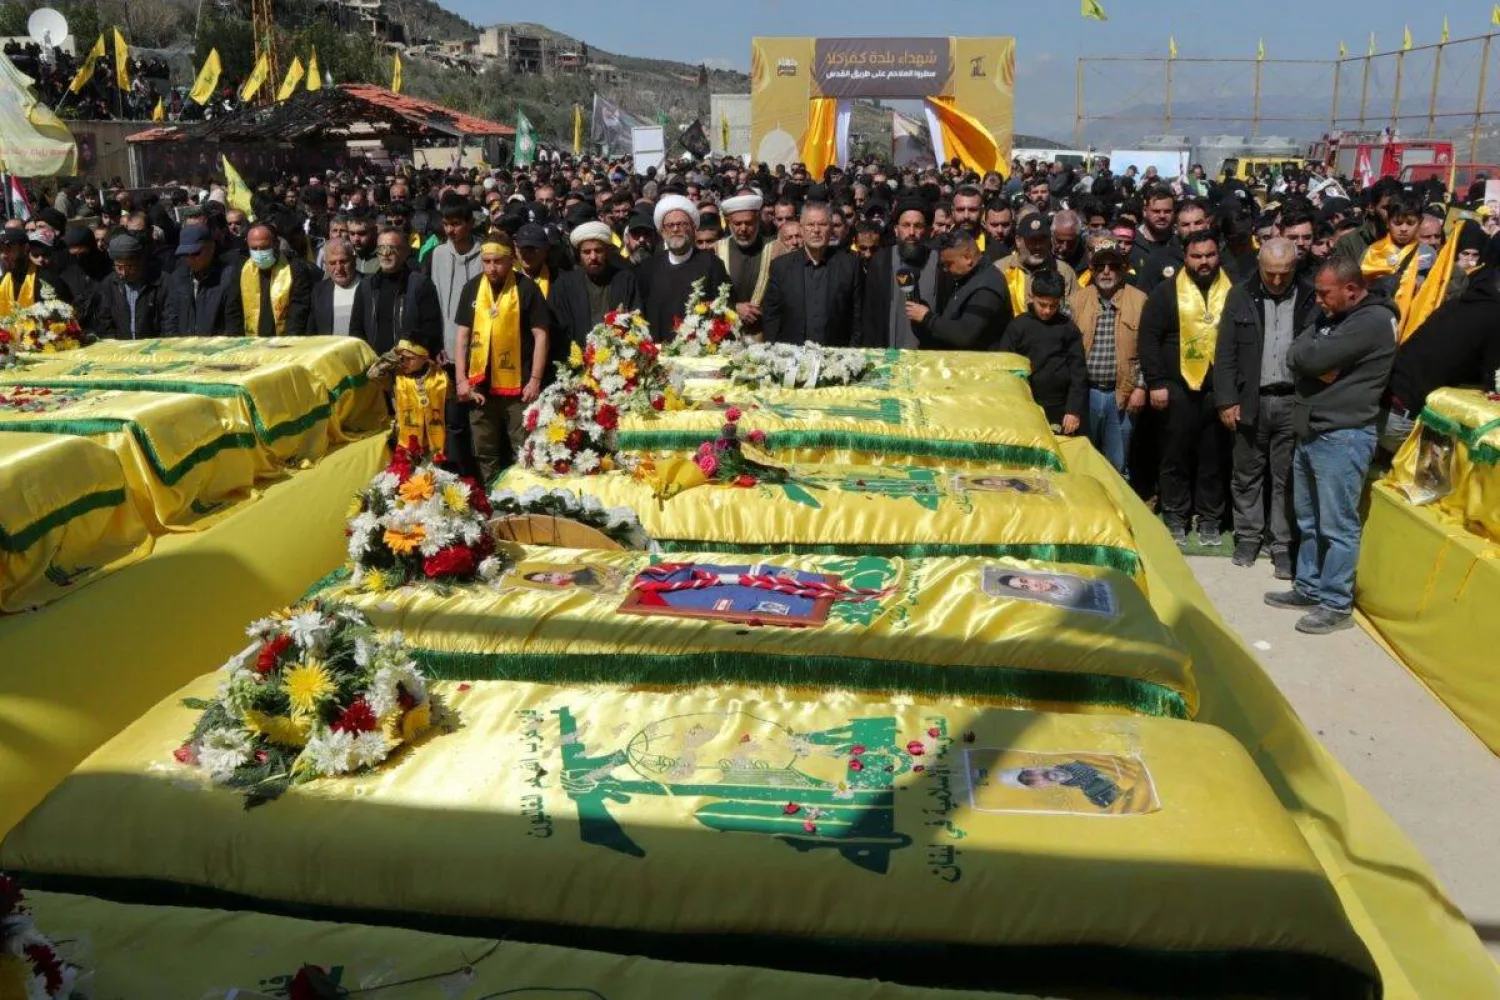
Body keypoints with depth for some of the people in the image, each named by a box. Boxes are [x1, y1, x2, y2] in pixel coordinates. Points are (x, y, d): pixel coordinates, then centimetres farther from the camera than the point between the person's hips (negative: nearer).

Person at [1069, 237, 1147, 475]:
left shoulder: (1139, 301, 2)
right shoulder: (1077, 300, 7)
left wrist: (1141, 387, -6)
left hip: (1122, 395, -1)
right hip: (1085, 392, 1)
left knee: (1116, 466, 7)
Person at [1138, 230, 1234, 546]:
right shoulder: (1167, 291, 2)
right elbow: (1149, 337, -1)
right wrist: (1155, 382, -8)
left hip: (1219, 388, 1)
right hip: (1178, 387, -1)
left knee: (1214, 457, 6)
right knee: (1175, 455, 5)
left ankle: (1210, 519, 17)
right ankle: (1175, 518, 15)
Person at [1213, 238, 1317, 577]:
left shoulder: (1310, 299, 0)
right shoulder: (1241, 296, 3)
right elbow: (1226, 352, 2)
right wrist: (1226, 400, -3)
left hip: (1293, 402, -1)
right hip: (1250, 400, 1)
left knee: (1287, 478, 5)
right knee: (1247, 473, 10)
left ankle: (1282, 545, 12)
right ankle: (1248, 537, 23)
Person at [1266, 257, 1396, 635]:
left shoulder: (1374, 320, -14)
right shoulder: (1333, 318, 16)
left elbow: (1313, 357, -22)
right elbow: (1295, 356, 7)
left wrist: (1312, 352, -1)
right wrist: (1317, 363, -12)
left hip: (1343, 437, -9)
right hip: (1310, 433, 9)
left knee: (1337, 526, -3)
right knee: (1309, 521, 16)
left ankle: (1336, 604, 5)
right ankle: (1309, 589, 27)